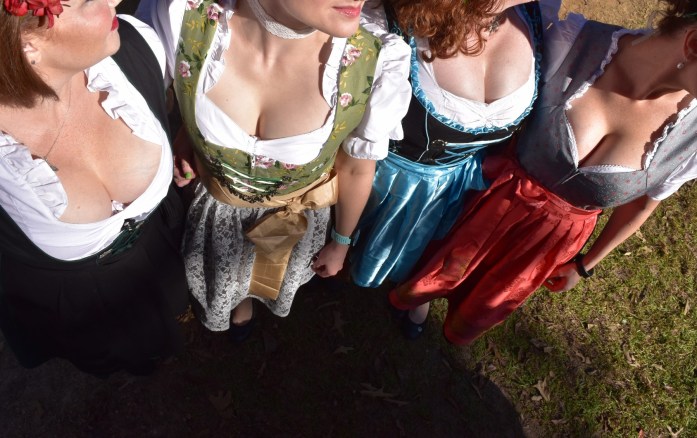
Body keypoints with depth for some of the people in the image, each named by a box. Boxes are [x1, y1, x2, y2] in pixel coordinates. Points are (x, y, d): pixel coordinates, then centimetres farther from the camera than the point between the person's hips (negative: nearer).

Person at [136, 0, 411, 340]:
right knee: (223, 280, 35)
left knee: (279, 278, 37)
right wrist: (179, 143, -20)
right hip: (216, 207, 1)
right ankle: (239, 299, 74)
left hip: (296, 219, 0)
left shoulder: (375, 65, -36)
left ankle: (268, 292, 76)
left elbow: (357, 168, -14)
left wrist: (341, 241, 1)